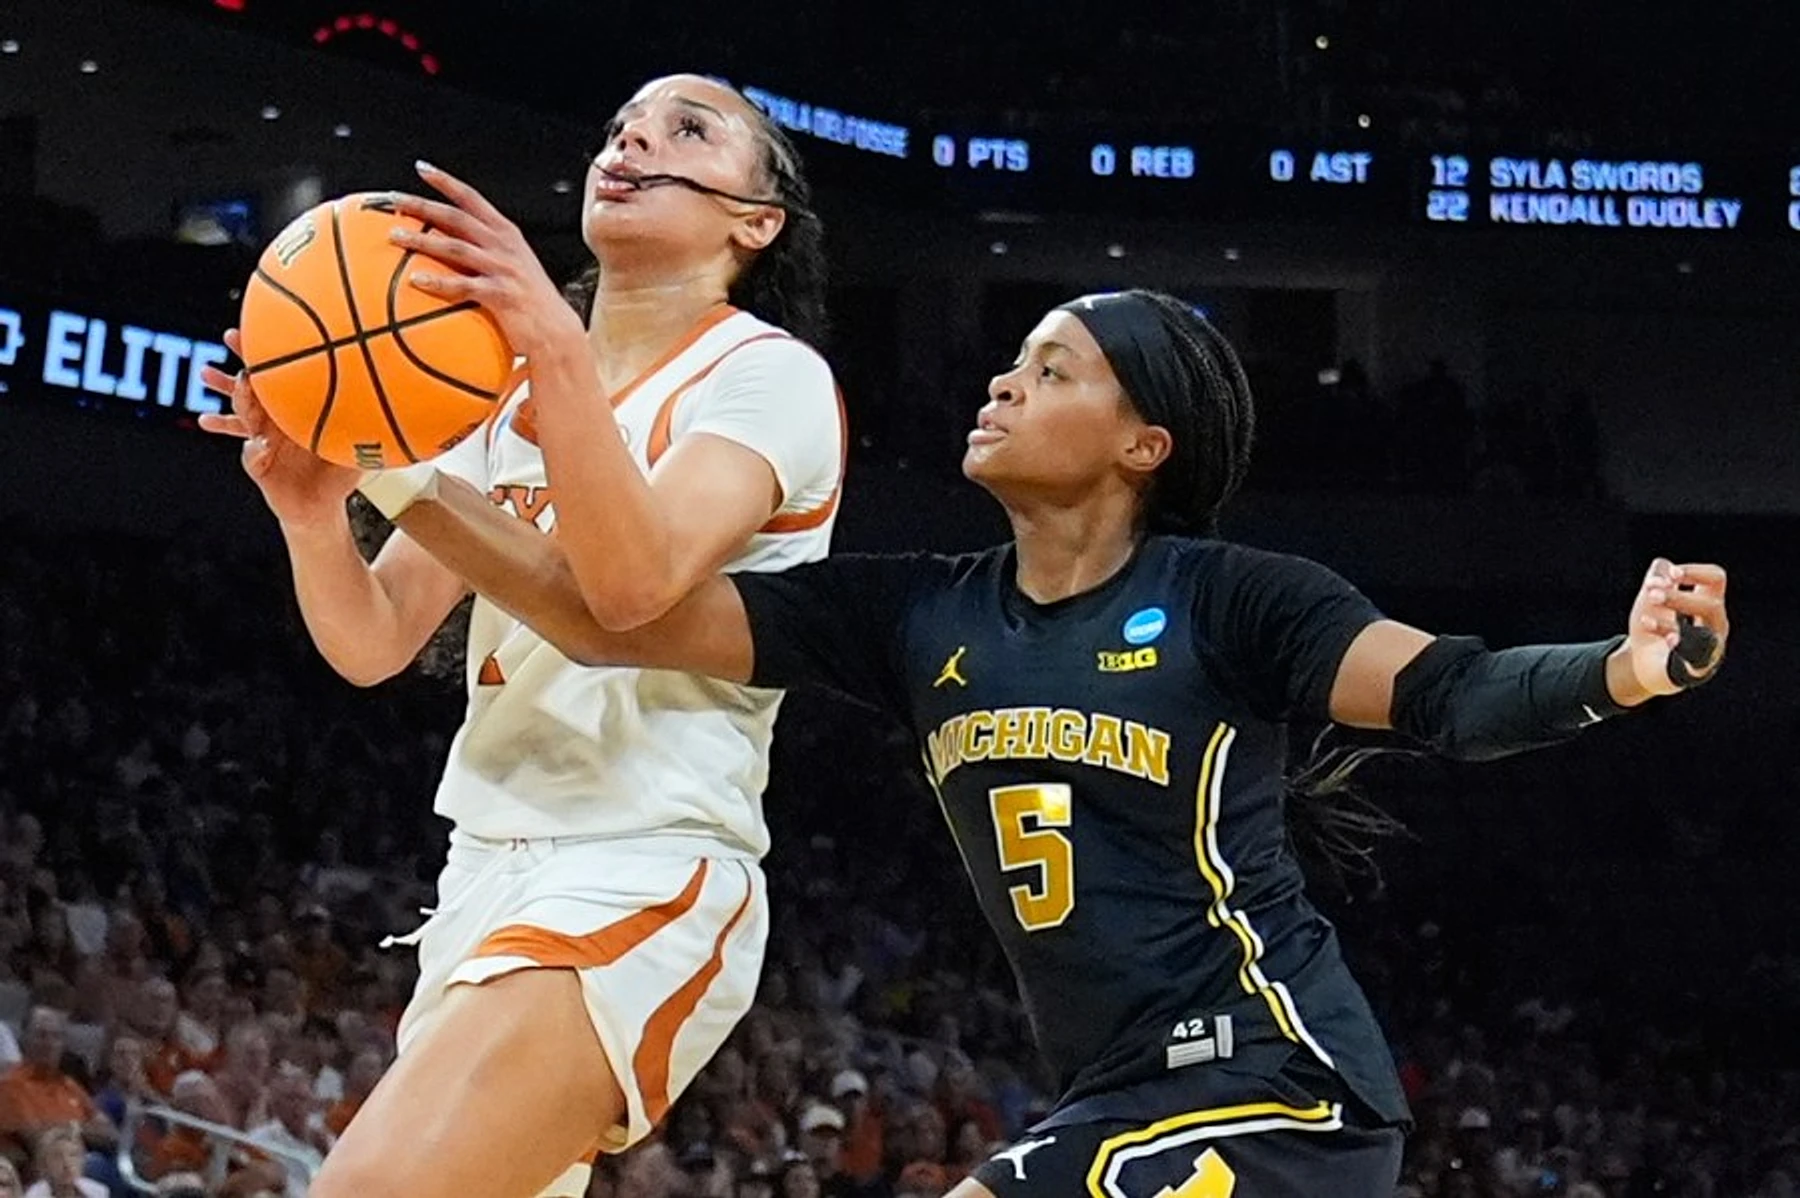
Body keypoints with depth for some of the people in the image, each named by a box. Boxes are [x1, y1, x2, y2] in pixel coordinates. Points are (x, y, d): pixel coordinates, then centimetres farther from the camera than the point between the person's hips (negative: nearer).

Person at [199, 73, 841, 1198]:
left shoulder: (768, 375, -4)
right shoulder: (509, 386, 17)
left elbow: (634, 582, -22)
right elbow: (374, 641, 9)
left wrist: (559, 348, -33)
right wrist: (314, 511, -12)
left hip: (645, 880, -8)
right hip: (489, 875, 8)